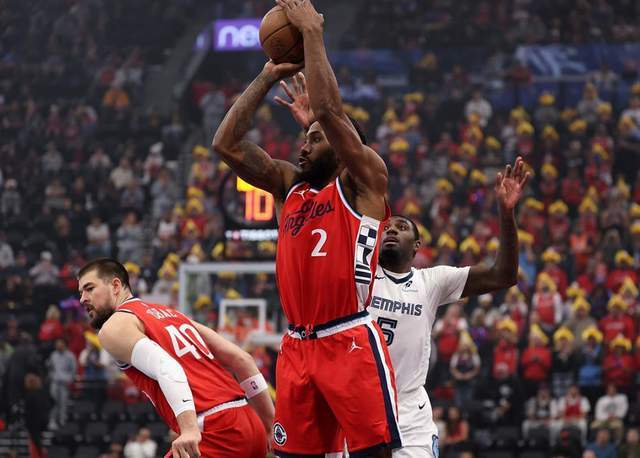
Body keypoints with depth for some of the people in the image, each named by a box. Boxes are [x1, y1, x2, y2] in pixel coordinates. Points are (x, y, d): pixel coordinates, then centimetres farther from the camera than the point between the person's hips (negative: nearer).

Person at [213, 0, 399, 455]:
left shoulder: (363, 182, 0)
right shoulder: (290, 186, 18)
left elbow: (329, 109, -14)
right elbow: (227, 144, 11)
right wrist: (269, 77, 10)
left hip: (351, 343, -7)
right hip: (297, 347, 7)